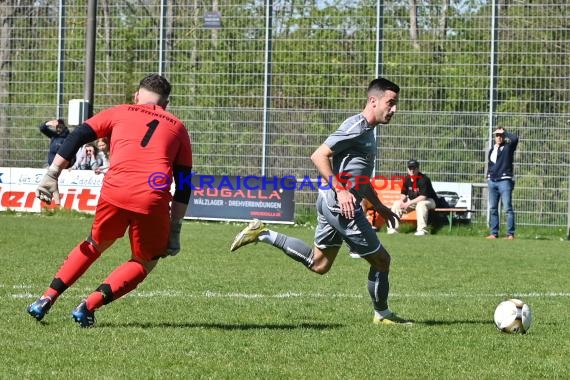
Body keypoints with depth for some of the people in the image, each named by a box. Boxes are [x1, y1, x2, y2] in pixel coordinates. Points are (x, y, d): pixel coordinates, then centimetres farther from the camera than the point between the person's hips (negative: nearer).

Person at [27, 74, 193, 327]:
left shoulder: (120, 112, 22)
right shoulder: (177, 127, 24)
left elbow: (77, 137, 10)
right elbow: (184, 183, 18)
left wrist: (52, 175, 8)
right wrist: (175, 229, 18)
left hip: (114, 191, 1)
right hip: (153, 200, -1)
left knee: (95, 245, 28)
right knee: (144, 263, 19)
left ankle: (47, 299, 20)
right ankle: (90, 304, 0)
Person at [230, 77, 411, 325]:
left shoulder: (366, 130, 17)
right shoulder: (357, 126, -15)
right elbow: (319, 156, -22)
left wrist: (379, 207, 29)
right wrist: (340, 190, -26)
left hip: (331, 203, 10)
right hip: (341, 204, -10)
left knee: (318, 264, 16)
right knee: (381, 259, 0)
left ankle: (262, 234, 16)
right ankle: (382, 315, 16)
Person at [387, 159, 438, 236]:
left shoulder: (424, 179, -24)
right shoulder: (407, 179, -3)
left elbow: (423, 197, -30)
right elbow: (403, 194, 6)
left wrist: (409, 203, -31)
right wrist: (401, 201, -17)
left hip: (428, 200, -7)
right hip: (412, 201, 7)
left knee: (421, 205, -39)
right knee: (396, 204, -5)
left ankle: (422, 230, -37)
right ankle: (393, 229, -5)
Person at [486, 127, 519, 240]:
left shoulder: (508, 147, 1)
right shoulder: (492, 149, 18)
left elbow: (515, 138, -19)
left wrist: (504, 132, -6)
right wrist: (488, 177, 16)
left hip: (504, 181, -6)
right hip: (492, 181, 6)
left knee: (508, 208, -10)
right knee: (493, 209, 7)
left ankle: (510, 234, -12)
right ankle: (494, 233, 12)